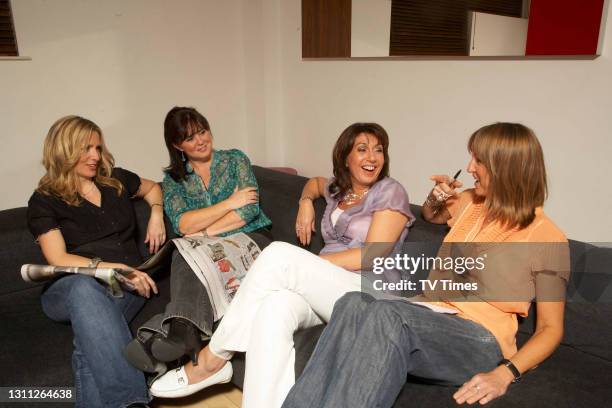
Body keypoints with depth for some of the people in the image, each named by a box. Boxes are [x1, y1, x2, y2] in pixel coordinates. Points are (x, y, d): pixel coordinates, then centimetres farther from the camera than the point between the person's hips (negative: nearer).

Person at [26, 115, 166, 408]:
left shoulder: (115, 180, 15)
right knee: (85, 288, -41)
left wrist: (156, 214, 14)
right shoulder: (44, 201, 4)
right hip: (71, 289, -3)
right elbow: (59, 260, -8)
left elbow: (152, 187, 36)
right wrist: (114, 267, -21)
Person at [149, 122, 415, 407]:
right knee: (274, 308, -34)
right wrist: (306, 202, 20)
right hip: (321, 292, 5)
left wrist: (297, 266, -12)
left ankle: (212, 360, -18)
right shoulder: (338, 189, 20)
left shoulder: (390, 192, 2)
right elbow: (314, 182, 45)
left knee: (278, 253, -30)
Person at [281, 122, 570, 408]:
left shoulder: (548, 239, -2)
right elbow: (431, 215, 39)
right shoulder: (468, 202, 15)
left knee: (387, 313, -38)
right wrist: (435, 198, 14)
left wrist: (503, 375, -17)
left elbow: (551, 328, 0)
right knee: (354, 302, -31)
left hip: (479, 342, -5)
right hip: (428, 320, 5)